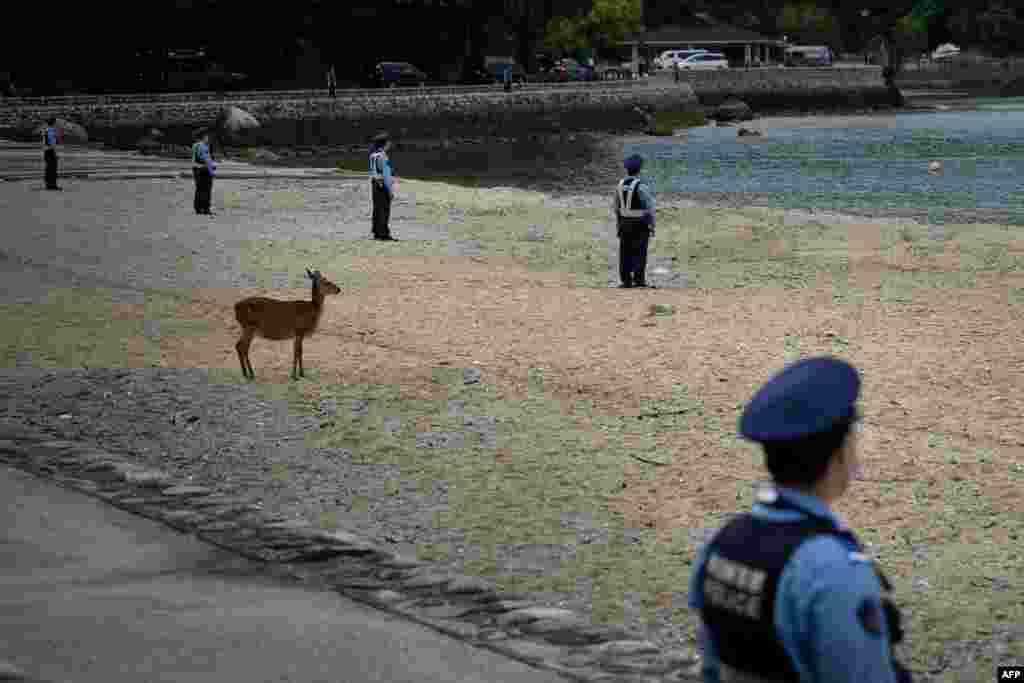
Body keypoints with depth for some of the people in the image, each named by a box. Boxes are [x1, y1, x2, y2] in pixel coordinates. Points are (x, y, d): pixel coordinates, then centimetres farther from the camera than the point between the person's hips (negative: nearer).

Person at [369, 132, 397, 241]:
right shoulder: (383, 156, -17)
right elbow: (386, 175, -20)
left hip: (375, 184, 9)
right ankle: (384, 234, -8)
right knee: (384, 210, -7)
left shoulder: (373, 155, 11)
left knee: (377, 209, 11)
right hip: (383, 185, -9)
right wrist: (390, 190, -18)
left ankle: (377, 233, 14)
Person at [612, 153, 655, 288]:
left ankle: (626, 280, 5)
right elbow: (650, 208, -16)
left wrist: (618, 224, 18)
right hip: (640, 225, -4)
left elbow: (615, 207, 8)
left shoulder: (620, 185, 1)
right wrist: (652, 226, -7)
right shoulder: (641, 186, -17)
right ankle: (638, 279, 3)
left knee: (625, 252, 7)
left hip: (624, 223, 4)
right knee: (639, 252, 4)